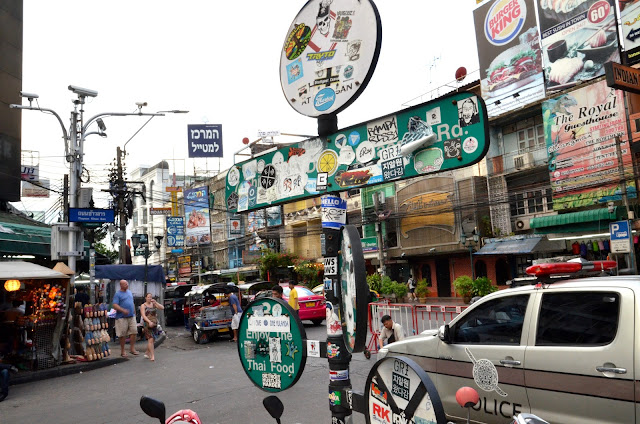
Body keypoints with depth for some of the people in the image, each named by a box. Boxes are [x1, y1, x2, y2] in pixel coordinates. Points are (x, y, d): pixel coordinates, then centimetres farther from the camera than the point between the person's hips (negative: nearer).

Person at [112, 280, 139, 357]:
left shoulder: (129, 292, 16)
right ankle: (122, 351, 12)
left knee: (134, 332, 0)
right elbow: (115, 305, -14)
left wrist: (134, 313, 19)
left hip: (132, 316, 6)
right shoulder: (117, 294, -5)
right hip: (122, 317, -6)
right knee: (122, 334, 0)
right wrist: (123, 310, -27)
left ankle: (132, 348, 10)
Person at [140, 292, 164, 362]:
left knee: (151, 339, 11)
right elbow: (143, 315, -11)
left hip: (154, 324, 5)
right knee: (150, 339, -12)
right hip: (147, 324, -5)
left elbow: (162, 307, 1)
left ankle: (147, 353, 27)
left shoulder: (153, 304, 12)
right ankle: (152, 355, -11)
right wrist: (149, 322, -24)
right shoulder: (143, 306, 0)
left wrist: (155, 302, -9)